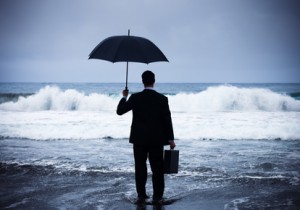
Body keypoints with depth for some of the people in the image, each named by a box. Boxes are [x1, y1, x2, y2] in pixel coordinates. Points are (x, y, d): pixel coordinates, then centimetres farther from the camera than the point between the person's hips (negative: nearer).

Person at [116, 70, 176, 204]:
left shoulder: (135, 98, -6)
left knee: (140, 168, 10)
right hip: (157, 139, 0)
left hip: (139, 139, 0)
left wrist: (124, 97, 15)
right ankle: (157, 196, 7)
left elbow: (119, 111, -1)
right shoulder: (162, 99, -6)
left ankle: (141, 195, 14)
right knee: (157, 169, 6)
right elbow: (167, 120, -5)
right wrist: (171, 139, 1)